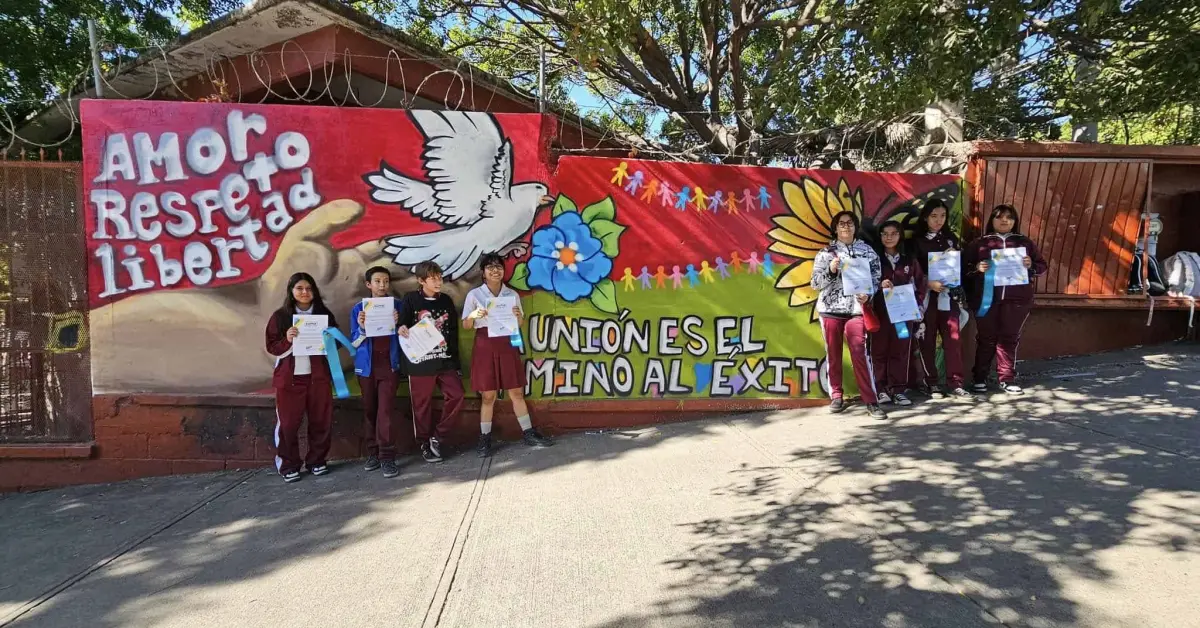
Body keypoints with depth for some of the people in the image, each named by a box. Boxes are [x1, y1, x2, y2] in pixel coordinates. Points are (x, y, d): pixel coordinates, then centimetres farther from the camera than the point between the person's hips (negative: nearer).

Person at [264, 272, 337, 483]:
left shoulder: (324, 314, 7)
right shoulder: (280, 316, 0)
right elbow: (271, 347, -2)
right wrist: (287, 340, -20)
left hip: (318, 375, 2)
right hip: (289, 377, -2)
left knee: (321, 420, 6)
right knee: (288, 423, 2)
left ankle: (316, 461, 20)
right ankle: (288, 466, 14)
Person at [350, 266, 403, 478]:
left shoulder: (397, 305, 1)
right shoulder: (359, 308, 3)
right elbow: (354, 341, 3)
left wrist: (398, 323, -16)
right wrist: (361, 327, -17)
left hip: (389, 363, -2)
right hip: (366, 365, 2)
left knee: (385, 410, -7)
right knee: (369, 410, 8)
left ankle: (387, 456, -4)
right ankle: (373, 453, 18)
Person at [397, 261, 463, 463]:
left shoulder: (446, 301, 8)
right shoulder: (410, 300, -3)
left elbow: (453, 333, 11)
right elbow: (400, 325, -5)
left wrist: (456, 361, 11)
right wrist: (401, 329, -31)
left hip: (445, 359, 4)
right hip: (420, 361, -3)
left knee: (456, 396, -4)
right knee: (422, 405, 4)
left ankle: (437, 437, 13)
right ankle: (424, 444, 20)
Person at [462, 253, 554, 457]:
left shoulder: (512, 294, 6)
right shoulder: (474, 295, -1)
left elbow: (520, 324, 11)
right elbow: (466, 325, 1)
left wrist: (519, 316, -12)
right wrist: (473, 315, -20)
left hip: (507, 345, 2)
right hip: (485, 346, -2)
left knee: (517, 392, 8)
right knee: (488, 395, 2)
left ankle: (528, 433, 18)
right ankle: (485, 439, 14)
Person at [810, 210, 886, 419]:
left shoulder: (867, 251, 8)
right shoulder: (826, 253, 5)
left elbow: (876, 277, 8)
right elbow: (815, 282, 1)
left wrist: (868, 294, -10)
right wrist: (830, 271, -16)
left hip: (856, 309, -1)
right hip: (830, 309, 1)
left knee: (860, 354, -9)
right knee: (833, 354, 6)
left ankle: (871, 401, -4)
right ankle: (836, 396, 18)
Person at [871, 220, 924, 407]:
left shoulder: (909, 260, 12)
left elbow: (920, 285, 12)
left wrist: (916, 304, 0)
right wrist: (879, 285, -19)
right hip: (880, 312, -2)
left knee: (900, 352, 3)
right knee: (879, 351, -1)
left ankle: (898, 390, 9)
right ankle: (881, 390, 5)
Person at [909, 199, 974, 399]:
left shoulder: (951, 238, 14)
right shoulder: (916, 241, 2)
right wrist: (929, 283, -17)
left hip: (948, 296, 3)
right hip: (926, 296, -3)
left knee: (952, 339, -1)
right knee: (927, 341, 0)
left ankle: (955, 383, 4)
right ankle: (930, 383, 9)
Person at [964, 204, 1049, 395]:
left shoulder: (1025, 243, 11)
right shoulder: (979, 243, 6)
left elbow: (1042, 267, 12)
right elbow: (964, 266, 3)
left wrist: (1031, 265, -9)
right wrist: (977, 268, -16)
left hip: (1017, 299, 1)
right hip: (986, 298, -1)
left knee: (1010, 338, 4)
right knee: (986, 338, 4)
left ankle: (1007, 379, 11)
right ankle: (980, 378, 12)